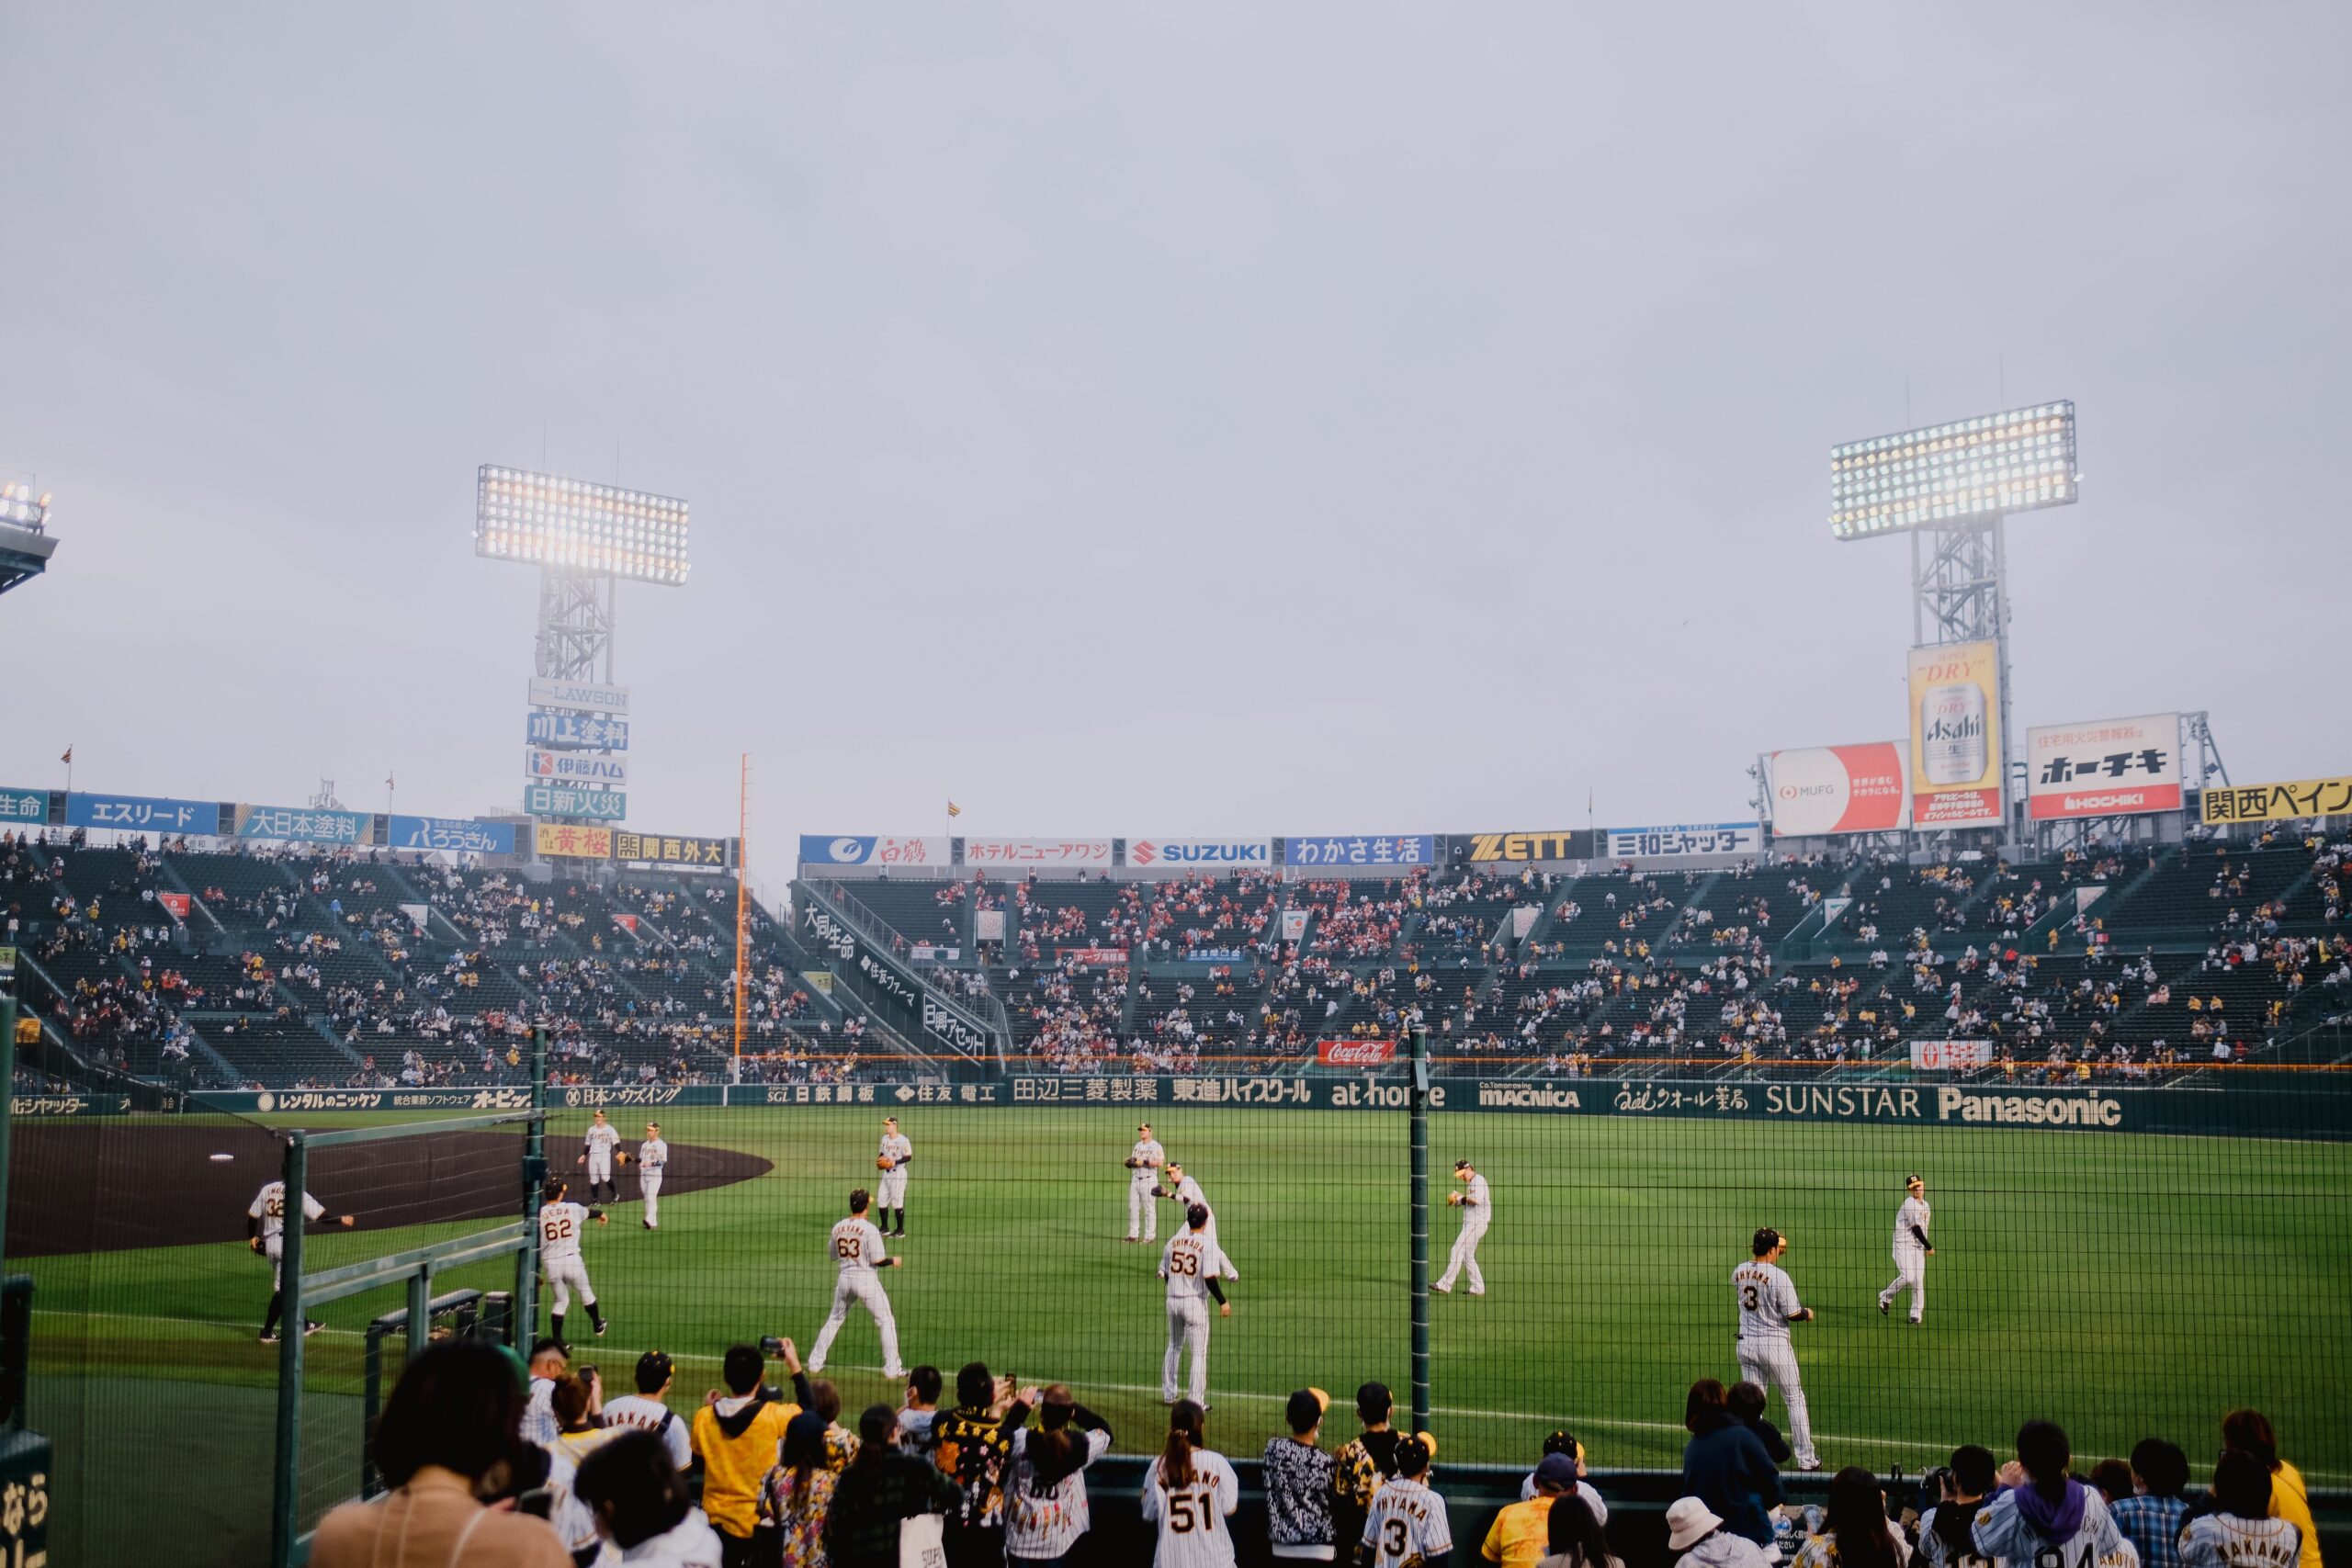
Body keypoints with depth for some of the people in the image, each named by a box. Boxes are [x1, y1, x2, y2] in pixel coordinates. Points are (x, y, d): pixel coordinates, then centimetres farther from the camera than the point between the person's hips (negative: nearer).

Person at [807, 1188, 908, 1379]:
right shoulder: (869, 1229, -15)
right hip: (866, 1279, -5)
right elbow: (878, 1260, -16)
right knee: (886, 1321, 7)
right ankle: (891, 1368, 4)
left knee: (835, 1319, 22)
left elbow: (832, 1255, 11)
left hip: (844, 1278, 5)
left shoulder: (838, 1227, 0)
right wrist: (893, 1261, 2)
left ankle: (815, 1361, 23)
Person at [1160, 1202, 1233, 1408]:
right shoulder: (1207, 1245, -13)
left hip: (1173, 1300, 5)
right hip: (1195, 1302, -5)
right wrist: (1223, 1302, -9)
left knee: (1174, 1346, 21)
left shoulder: (1173, 1242, 2)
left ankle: (1168, 1394, 26)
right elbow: (1210, 1278, -19)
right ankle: (1196, 1402, 3)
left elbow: (1164, 1273, 9)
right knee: (1199, 1352, 3)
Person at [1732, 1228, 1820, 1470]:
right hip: (1774, 1344, -5)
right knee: (1795, 1399, 9)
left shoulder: (1738, 1272, 0)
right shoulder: (1779, 1276, -18)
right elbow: (1792, 1314, -16)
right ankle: (1806, 1459, 14)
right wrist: (1807, 1313, 9)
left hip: (1746, 1344, 5)